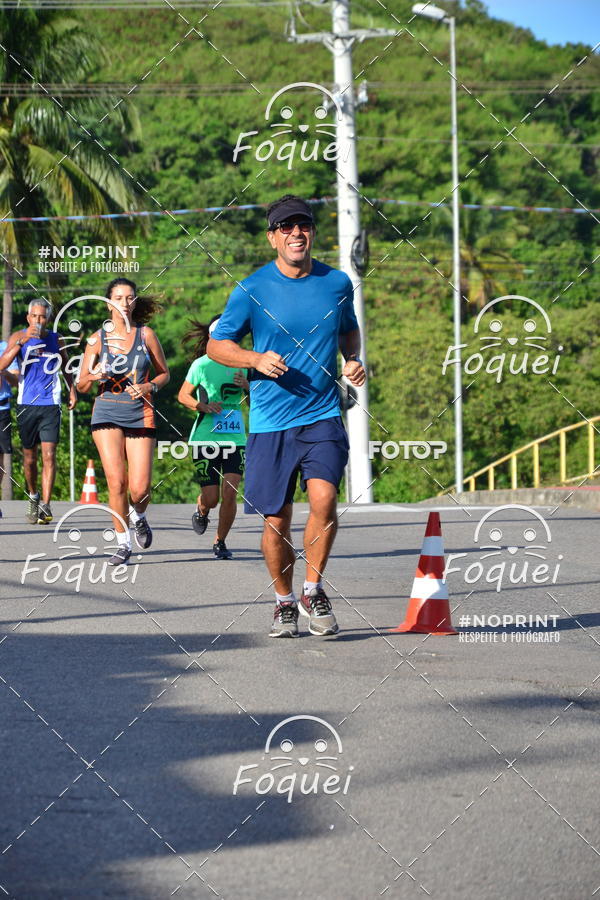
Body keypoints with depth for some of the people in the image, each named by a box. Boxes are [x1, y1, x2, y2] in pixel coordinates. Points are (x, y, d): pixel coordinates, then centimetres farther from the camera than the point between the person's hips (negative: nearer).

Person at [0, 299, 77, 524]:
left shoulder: (56, 340, 6)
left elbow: (65, 366, 23)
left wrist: (72, 389, 15)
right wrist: (22, 341, -24)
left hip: (50, 405, 0)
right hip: (26, 405, 0)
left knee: (49, 455, -12)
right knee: (29, 456, 9)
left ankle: (45, 505, -16)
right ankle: (33, 496, 32)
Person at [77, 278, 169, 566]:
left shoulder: (145, 334, 4)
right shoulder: (98, 338, 4)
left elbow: (164, 373, 14)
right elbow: (81, 385, 9)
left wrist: (149, 387, -7)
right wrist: (95, 375, -13)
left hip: (140, 414, 0)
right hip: (107, 412, 0)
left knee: (139, 489, -7)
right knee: (116, 482, -11)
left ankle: (138, 517, 28)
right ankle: (123, 544, 5)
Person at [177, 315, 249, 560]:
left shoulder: (241, 363, 8)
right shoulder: (202, 364, -3)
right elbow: (183, 395, 2)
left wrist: (247, 385, -7)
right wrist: (204, 407, -15)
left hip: (235, 439, 3)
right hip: (205, 438, -3)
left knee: (230, 493, -11)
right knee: (211, 498, -4)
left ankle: (220, 542, 8)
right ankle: (201, 511, 34)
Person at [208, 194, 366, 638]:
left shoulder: (337, 283, 5)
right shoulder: (252, 290, -3)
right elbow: (217, 344, 4)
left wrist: (354, 360, 4)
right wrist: (256, 360, -13)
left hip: (323, 417, 1)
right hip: (271, 422, -1)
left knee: (323, 498, -20)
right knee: (276, 520, 3)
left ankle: (314, 589, 1)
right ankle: (284, 601, 26)